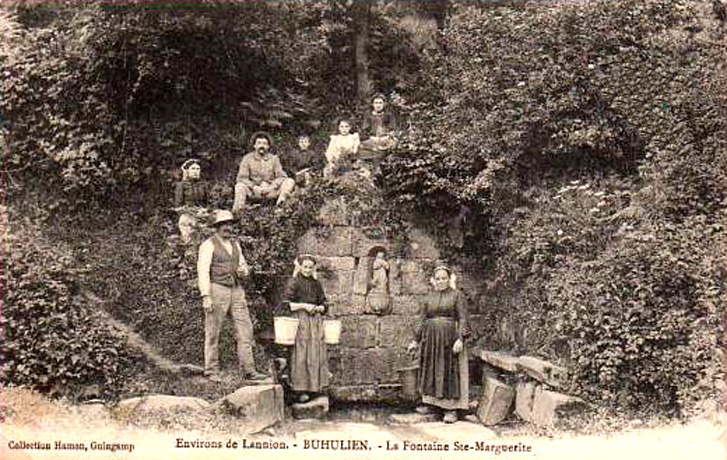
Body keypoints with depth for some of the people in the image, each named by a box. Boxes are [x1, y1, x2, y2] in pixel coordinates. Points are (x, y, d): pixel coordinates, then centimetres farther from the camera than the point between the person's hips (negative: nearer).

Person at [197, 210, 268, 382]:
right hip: (217, 289, -6)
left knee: (245, 329, 0)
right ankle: (212, 371, 10)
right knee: (213, 332, 1)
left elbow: (244, 266, 26)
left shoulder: (235, 245, 16)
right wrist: (206, 296, -18)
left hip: (237, 290, 6)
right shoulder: (209, 245, -4)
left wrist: (243, 270, 0)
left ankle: (248, 370, 2)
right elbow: (203, 271, -10)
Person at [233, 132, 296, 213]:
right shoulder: (247, 158, 3)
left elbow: (281, 176, 1)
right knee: (240, 186, -30)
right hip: (254, 191, -1)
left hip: (271, 191, 1)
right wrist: (254, 187, -19)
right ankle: (238, 209, -44)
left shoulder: (274, 159, 6)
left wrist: (272, 187, -18)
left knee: (290, 182, -20)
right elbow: (242, 178, -2)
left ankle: (280, 203, -41)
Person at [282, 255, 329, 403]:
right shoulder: (295, 283, 0)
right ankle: (301, 389, -6)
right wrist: (304, 305, -12)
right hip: (300, 320, -5)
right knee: (301, 354, -8)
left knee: (316, 353, 1)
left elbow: (324, 305, 18)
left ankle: (314, 385, 8)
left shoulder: (316, 284, 14)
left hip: (316, 321, 5)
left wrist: (318, 308, -3)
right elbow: (287, 303, -7)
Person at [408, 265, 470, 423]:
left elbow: (463, 318, -7)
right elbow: (422, 320, 12)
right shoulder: (428, 298, 11)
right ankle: (428, 403, 18)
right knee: (429, 369, 7)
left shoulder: (456, 295, 0)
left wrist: (460, 339, -18)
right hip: (430, 338, 4)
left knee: (449, 371, -4)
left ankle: (451, 409, -2)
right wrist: (416, 340, 8)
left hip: (449, 338, -4)